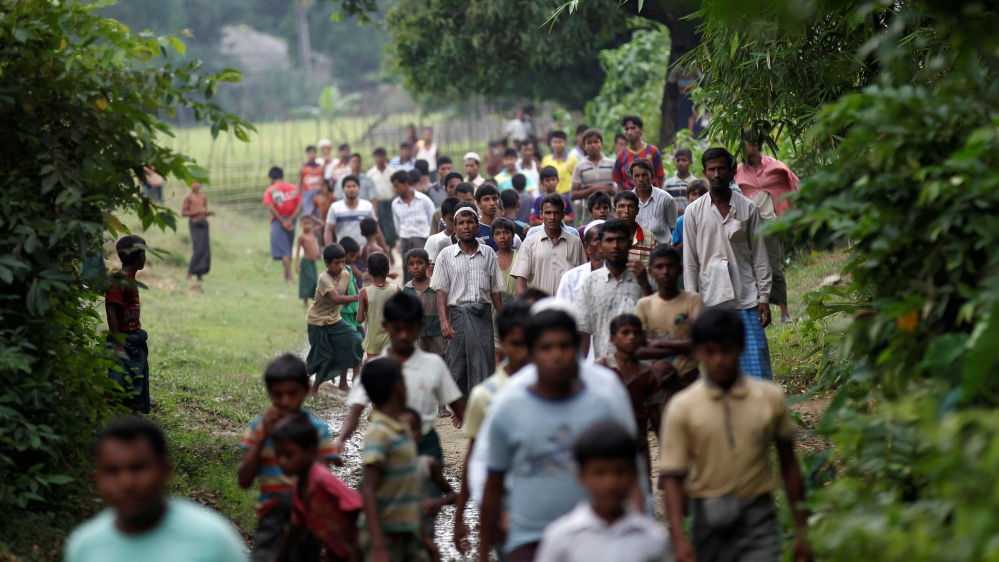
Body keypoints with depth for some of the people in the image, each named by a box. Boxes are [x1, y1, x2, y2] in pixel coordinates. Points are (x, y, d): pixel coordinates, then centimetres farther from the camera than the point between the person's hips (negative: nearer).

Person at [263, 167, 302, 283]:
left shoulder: (270, 190, -5)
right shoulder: (294, 189, 5)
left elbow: (271, 208, -17)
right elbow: (299, 206, -6)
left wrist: (282, 221, -14)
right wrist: (290, 220, -11)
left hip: (278, 221, -4)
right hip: (291, 220, 4)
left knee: (283, 251, -3)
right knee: (288, 249, 18)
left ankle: (289, 276, -12)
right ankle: (287, 275, 27)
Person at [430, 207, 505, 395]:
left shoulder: (488, 254, 9)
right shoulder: (446, 255, 5)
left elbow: (495, 290, 12)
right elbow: (441, 291, 1)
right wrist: (444, 321, -10)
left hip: (483, 315, 1)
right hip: (458, 314, -1)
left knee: (484, 365, -5)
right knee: (457, 367, 0)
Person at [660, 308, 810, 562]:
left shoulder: (770, 397, -1)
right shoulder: (683, 407, -5)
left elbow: (788, 463, 8)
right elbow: (672, 476, -7)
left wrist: (802, 530, 10)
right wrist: (679, 539, -18)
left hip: (758, 521, -1)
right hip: (709, 521, 1)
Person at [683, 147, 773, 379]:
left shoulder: (748, 208, 3)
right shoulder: (694, 212, 4)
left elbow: (760, 257, 5)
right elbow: (690, 261, 5)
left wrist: (764, 298, -1)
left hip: (746, 299, 0)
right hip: (711, 299, 0)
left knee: (755, 359, -4)